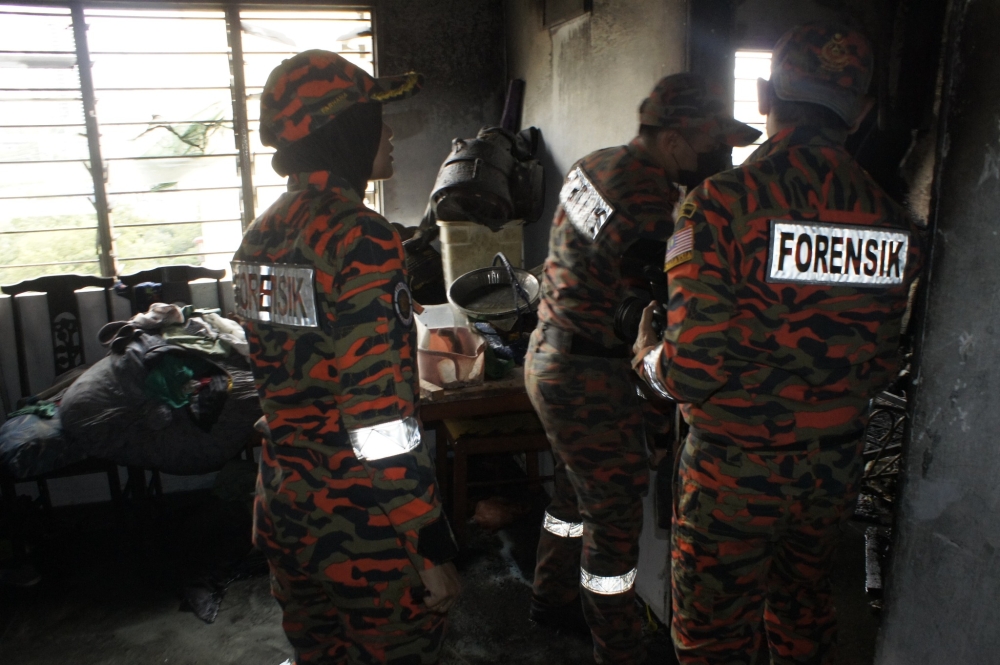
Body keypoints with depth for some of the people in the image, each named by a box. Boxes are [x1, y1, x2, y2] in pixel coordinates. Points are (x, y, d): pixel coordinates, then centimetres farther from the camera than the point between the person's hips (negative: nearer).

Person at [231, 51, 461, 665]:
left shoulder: (260, 237, 4)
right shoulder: (362, 237, -21)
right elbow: (383, 411, -24)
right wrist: (435, 548, -18)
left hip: (282, 507, 8)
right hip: (365, 526, -8)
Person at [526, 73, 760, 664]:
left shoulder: (593, 165, 3)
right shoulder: (651, 206, -25)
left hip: (547, 355, 10)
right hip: (590, 381, -10)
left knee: (579, 488, 25)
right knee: (616, 511, 6)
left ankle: (553, 599, 45)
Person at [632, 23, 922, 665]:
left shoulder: (723, 201, -20)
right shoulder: (892, 219, -2)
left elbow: (695, 367, -24)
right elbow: (883, 366, 7)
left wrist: (649, 357, -3)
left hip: (736, 468, -5)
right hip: (836, 467, 6)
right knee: (805, 613, 28)